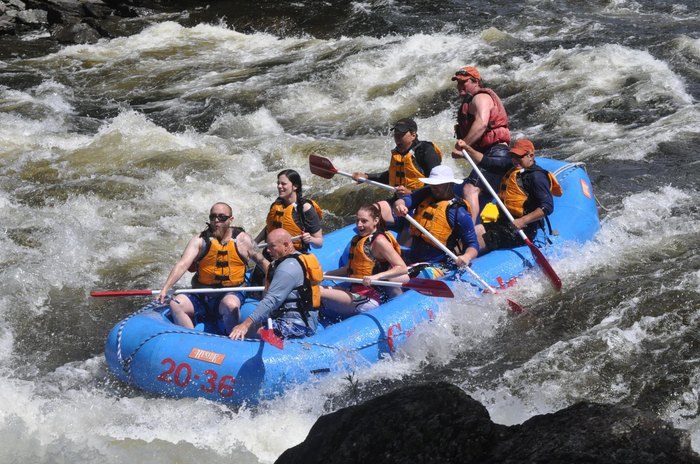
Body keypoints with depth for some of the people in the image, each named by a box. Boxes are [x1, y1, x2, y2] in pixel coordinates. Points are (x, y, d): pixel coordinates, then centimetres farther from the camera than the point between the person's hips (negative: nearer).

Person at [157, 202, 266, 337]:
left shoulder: (242, 240, 2)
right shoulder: (200, 240, 1)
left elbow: (262, 261, 8)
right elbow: (182, 265, -9)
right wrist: (165, 289, -21)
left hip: (231, 293, -3)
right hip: (201, 295, 3)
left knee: (231, 304, -35)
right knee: (176, 304, -20)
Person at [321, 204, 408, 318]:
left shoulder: (379, 241, -10)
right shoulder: (356, 240, 16)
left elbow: (403, 268, -17)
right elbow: (349, 269, 23)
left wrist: (376, 277, -29)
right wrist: (325, 274, 11)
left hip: (370, 299, -9)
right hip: (356, 292, 9)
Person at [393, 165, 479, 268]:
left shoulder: (460, 212, -8)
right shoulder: (426, 194, 8)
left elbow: (473, 245, -5)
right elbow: (404, 201, -7)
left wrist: (467, 257, -27)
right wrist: (399, 205, -32)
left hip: (437, 266, -5)